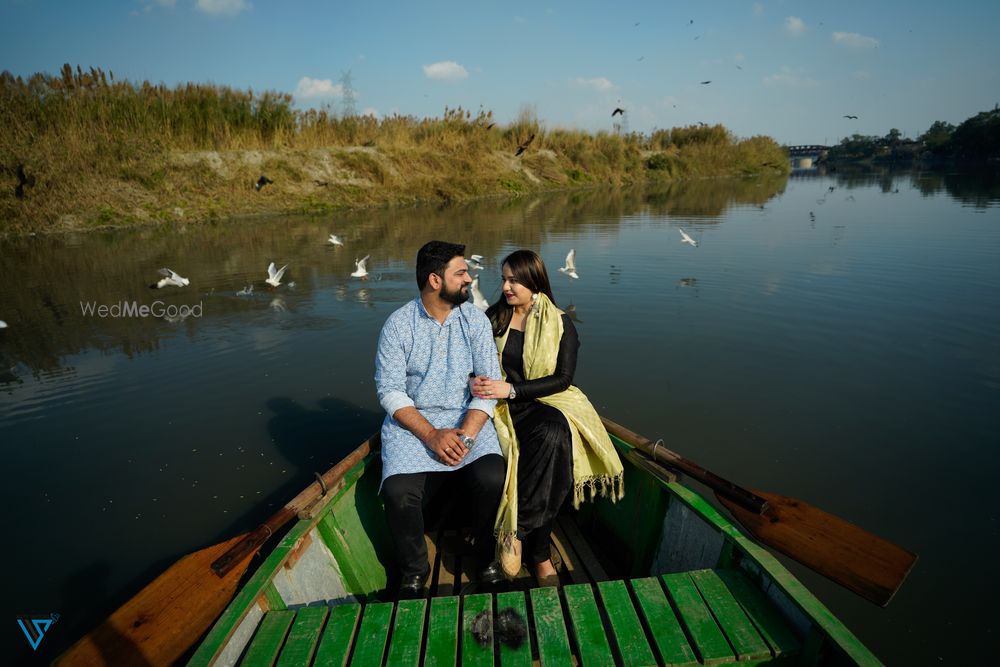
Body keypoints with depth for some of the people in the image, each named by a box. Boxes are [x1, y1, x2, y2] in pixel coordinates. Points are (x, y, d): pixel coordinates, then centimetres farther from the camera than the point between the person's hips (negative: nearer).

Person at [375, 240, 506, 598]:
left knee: (493, 477, -25)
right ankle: (414, 570, 7)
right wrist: (432, 434, -18)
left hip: (468, 419, 1)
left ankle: (488, 559, 4)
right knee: (398, 493, -24)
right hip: (412, 422, -1)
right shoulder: (398, 324, -4)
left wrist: (466, 433, -18)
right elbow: (389, 390, -7)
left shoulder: (475, 319, 1)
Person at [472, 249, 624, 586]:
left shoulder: (560, 323, 1)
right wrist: (476, 382, -17)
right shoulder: (493, 318, 7)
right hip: (505, 407, 0)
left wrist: (511, 389, -18)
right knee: (552, 438, -32)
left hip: (547, 403, 0)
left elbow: (563, 379, -6)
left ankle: (516, 530, -22)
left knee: (554, 435, -37)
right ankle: (539, 553, -20)